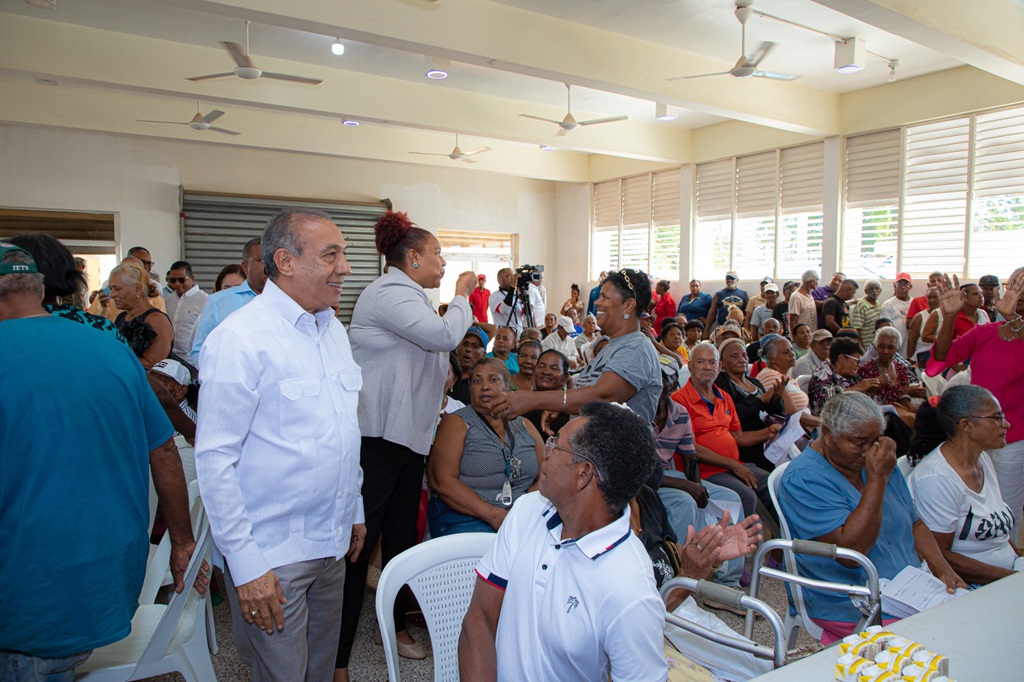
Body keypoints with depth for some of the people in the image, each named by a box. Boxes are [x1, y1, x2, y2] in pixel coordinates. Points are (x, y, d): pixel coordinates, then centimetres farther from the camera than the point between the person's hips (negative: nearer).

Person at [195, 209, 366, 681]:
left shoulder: (332, 328, 8)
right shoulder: (240, 338, -16)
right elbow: (214, 458, -17)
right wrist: (245, 564, -17)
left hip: (332, 543, 7)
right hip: (271, 554, -7)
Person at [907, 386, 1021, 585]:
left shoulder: (983, 459, 10)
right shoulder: (936, 479, -18)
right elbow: (938, 555, -16)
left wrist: (1020, 555, 3)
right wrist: (1015, 577, -17)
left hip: (1008, 572, 8)